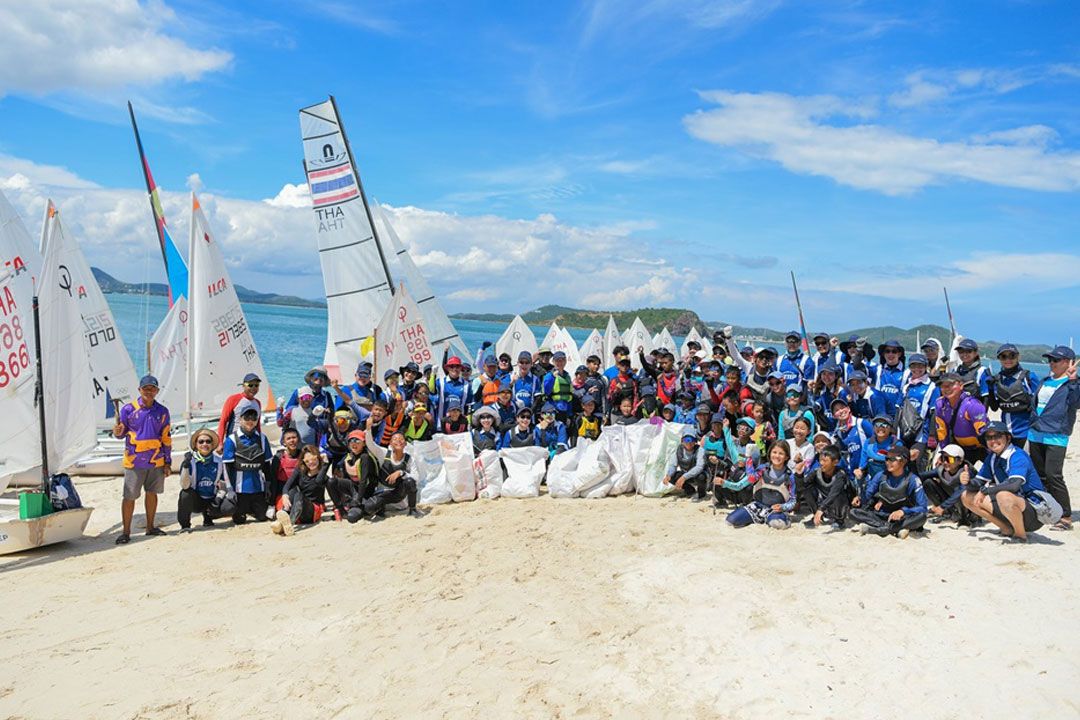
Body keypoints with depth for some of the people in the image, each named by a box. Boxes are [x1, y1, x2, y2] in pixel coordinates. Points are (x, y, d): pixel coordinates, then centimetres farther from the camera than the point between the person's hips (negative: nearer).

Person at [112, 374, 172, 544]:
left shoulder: (162, 411, 4)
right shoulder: (128, 409, -3)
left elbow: (166, 438, 7)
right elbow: (122, 432, 6)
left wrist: (168, 462, 6)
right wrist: (117, 432, -19)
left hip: (157, 461, 3)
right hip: (134, 461, -2)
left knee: (152, 493, 12)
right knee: (129, 497, -1)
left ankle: (150, 527, 25)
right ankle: (126, 532, 7)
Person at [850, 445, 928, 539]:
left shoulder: (912, 479, -12)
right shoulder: (881, 476, -3)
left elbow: (922, 508, -15)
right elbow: (867, 494, -3)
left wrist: (903, 511, -32)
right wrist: (859, 498, -27)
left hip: (903, 518, -2)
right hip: (881, 516, 3)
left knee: (921, 516, -34)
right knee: (854, 512, -20)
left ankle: (875, 528, -33)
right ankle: (897, 529, -29)